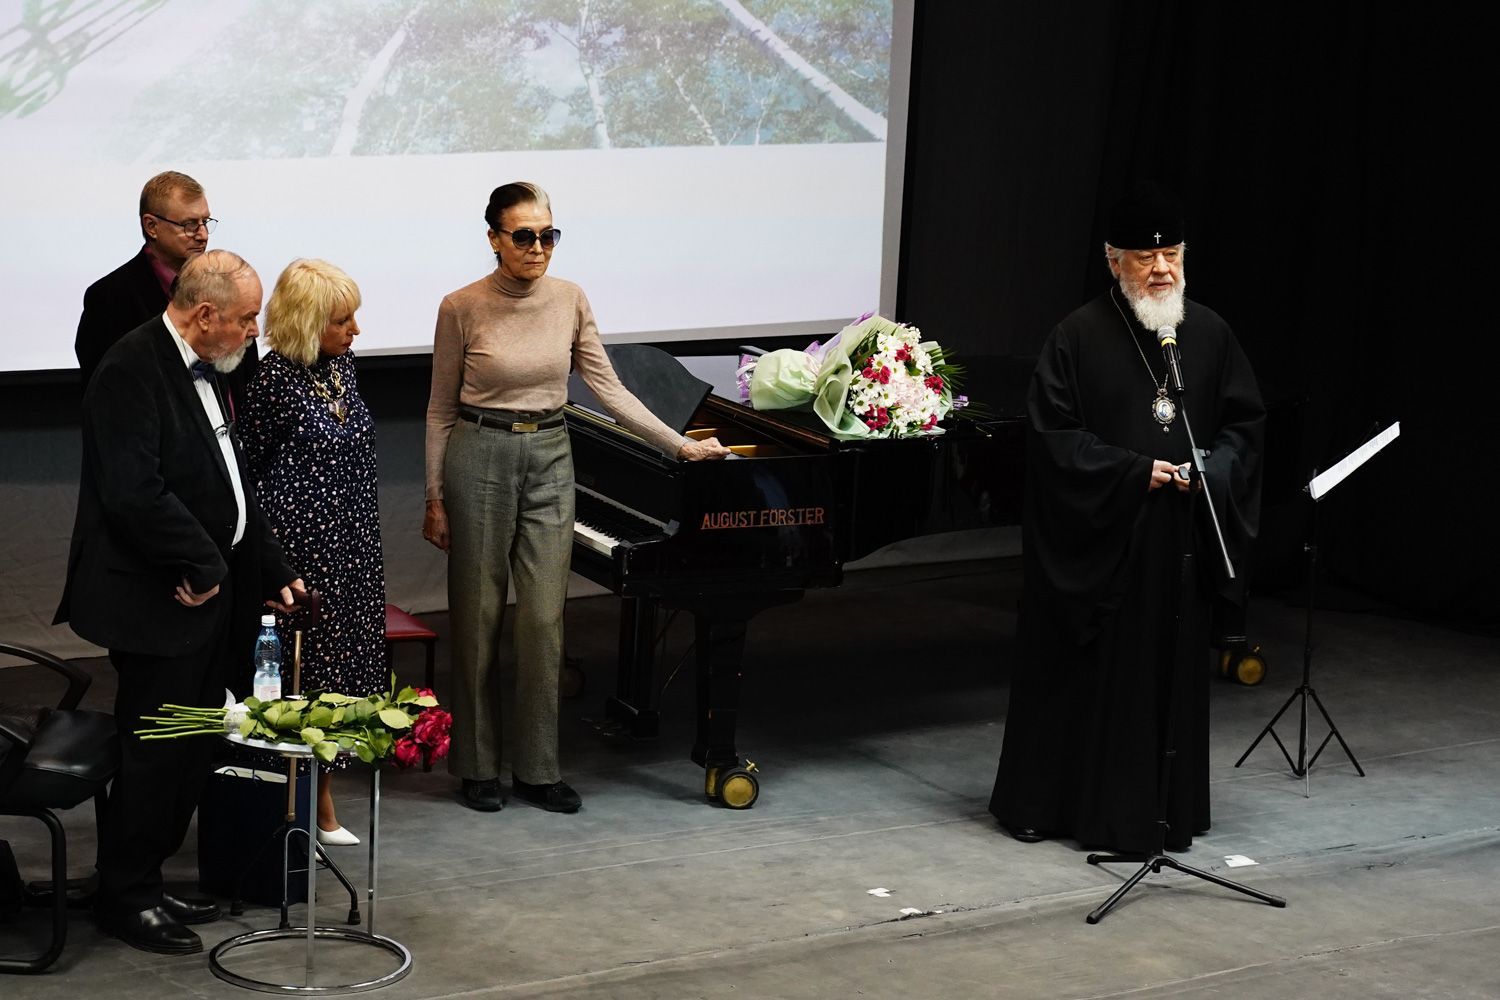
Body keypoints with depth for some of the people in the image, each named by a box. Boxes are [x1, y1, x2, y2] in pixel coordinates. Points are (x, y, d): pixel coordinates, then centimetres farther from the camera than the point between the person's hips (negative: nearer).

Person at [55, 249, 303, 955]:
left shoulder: (202, 370, 13)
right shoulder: (133, 370, -18)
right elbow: (133, 494, -26)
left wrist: (271, 572, 16)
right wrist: (203, 566, -17)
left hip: (207, 597, 9)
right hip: (157, 603, -9)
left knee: (189, 752, 14)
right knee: (155, 752, -1)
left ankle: (145, 883, 25)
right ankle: (125, 898, 11)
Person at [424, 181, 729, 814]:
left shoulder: (569, 300, 1)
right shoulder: (463, 309, -8)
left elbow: (608, 388, 5)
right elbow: (441, 410, -1)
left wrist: (681, 445, 0)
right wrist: (435, 500, -2)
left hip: (549, 460, 3)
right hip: (480, 457, -3)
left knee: (545, 620, 2)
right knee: (478, 615, 4)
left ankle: (537, 769, 12)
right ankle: (477, 767, 16)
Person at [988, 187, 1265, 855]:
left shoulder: (1209, 335, 5)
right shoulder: (1080, 337, -7)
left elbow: (1244, 422, 10)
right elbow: (1054, 434, -9)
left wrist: (1212, 467, -10)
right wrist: (1134, 472, -16)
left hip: (1178, 536, 4)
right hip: (1096, 535, -4)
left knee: (1172, 669, 8)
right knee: (1081, 670, 3)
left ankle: (1162, 808, 19)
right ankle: (1042, 801, 16)